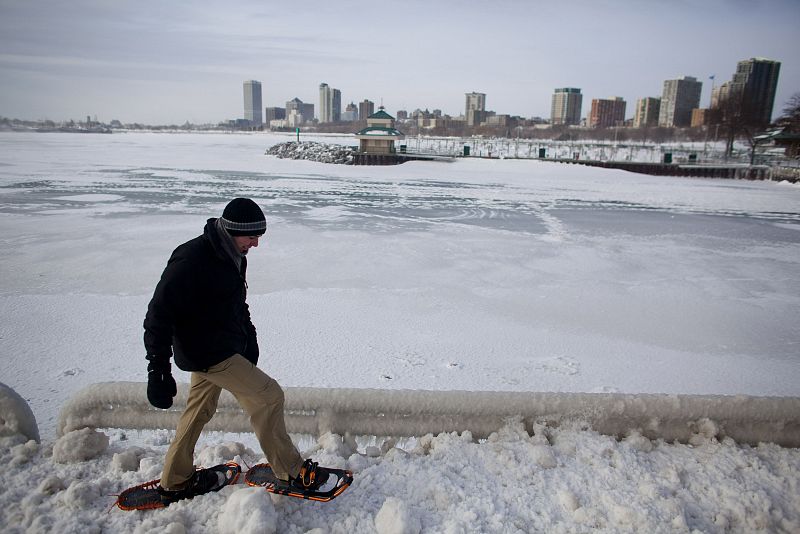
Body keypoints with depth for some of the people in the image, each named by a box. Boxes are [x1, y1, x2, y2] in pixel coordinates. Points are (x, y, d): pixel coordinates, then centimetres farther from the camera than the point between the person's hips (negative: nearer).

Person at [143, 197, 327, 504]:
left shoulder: (232, 255, 4)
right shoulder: (192, 261, -25)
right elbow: (159, 316, -23)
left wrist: (249, 340, 17)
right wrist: (159, 371, -23)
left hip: (227, 347, 9)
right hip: (206, 351, -9)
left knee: (200, 411, 19)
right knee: (268, 396, -8)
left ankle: (176, 482, 37)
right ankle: (292, 472, 7)